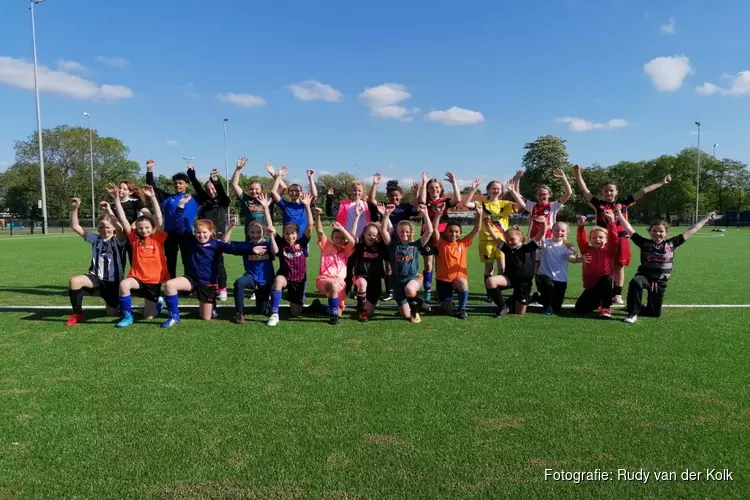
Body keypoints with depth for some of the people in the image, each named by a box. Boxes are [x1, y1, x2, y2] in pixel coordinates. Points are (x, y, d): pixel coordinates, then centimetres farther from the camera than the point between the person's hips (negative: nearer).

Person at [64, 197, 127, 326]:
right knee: (74, 281, -29)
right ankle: (78, 314, -12)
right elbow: (75, 227, 0)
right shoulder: (95, 238, 3)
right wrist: (74, 209, -13)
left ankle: (113, 303, 45)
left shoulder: (118, 241, -9)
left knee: (112, 313, 5)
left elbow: (120, 228, -31)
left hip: (113, 281, -3)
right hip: (96, 277, 3)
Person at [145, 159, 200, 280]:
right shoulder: (167, 198, 13)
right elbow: (153, 187, 15)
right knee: (170, 262, 10)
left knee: (187, 261, 1)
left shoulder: (194, 198, 7)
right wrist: (149, 170, 9)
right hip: (169, 234, 3)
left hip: (186, 234, -3)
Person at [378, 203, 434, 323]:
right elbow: (383, 230, -7)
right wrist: (387, 214, -15)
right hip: (397, 280, 1)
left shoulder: (416, 245, 3)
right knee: (406, 315, -4)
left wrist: (425, 214, -12)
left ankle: (415, 308, -5)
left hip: (412, 277, -1)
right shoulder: (393, 245, 4)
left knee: (409, 290, -40)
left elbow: (429, 231, -7)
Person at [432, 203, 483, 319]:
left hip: (459, 278, 1)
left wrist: (479, 214, -14)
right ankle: (445, 302, 39)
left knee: (463, 283, -38)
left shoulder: (463, 243, 2)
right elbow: (434, 229, -17)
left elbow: (476, 230, -4)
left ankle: (462, 309, -10)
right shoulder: (441, 243, -2)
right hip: (444, 280, 0)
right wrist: (438, 215, -26)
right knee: (448, 310, -1)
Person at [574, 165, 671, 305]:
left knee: (619, 267, 7)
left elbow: (643, 192, 9)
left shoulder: (623, 202, 6)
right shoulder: (598, 204, 3)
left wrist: (661, 183, 12)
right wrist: (578, 175, -12)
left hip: (621, 239, 1)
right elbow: (585, 191, -2)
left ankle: (617, 294, 17)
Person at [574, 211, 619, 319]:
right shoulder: (587, 250, 5)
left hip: (605, 284, -2)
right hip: (590, 286, 2)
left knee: (608, 278, -38)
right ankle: (597, 303, 25)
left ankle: (605, 308, -23)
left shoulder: (609, 251, 0)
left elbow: (614, 238, -15)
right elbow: (581, 240, -10)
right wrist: (581, 226, -26)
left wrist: (611, 222, -25)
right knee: (578, 310, -10)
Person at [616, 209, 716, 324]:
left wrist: (706, 218, 12)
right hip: (644, 276, -3)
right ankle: (633, 313, -24)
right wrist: (619, 214, -16)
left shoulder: (671, 243, 2)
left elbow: (690, 231, 8)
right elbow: (629, 229, -9)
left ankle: (635, 307, 40)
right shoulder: (644, 243, -4)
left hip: (660, 282, 3)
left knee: (655, 313, 7)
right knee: (635, 282, -41)